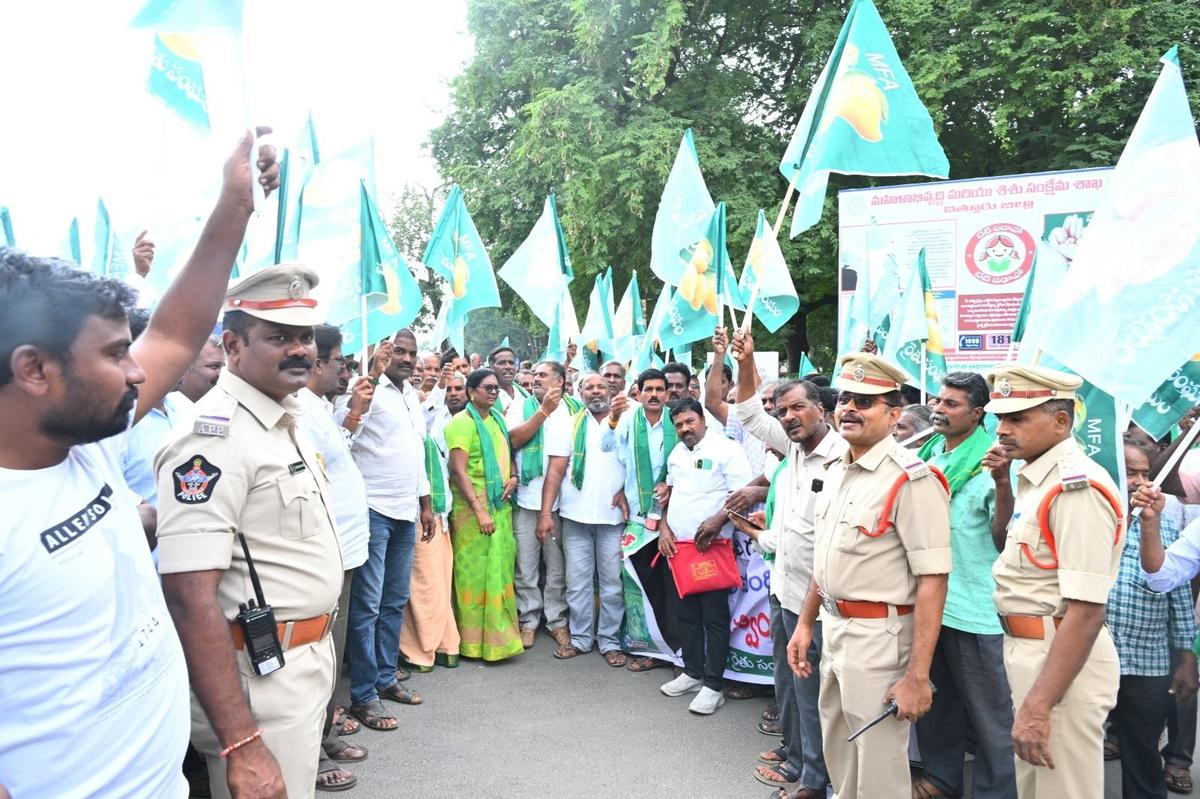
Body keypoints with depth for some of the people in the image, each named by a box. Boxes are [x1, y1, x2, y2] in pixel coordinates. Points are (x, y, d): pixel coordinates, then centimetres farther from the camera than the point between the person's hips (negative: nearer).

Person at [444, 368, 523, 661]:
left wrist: (513, 477, 4)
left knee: (501, 569, 11)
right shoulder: (462, 423, -10)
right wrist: (479, 510, -20)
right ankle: (476, 641, 10)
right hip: (473, 507, -7)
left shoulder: (498, 419, 13)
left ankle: (500, 634, 23)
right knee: (476, 573, -1)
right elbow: (458, 471, -16)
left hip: (501, 505, 7)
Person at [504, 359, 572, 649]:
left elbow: (563, 458, 3)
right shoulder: (520, 407, 7)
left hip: (558, 500, 0)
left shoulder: (569, 412, 5)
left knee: (557, 565, 5)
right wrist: (544, 411, -13)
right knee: (525, 566, 5)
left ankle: (557, 620, 18)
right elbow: (514, 439, -10)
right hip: (525, 498, 0)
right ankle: (529, 619, 19)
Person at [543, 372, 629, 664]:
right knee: (577, 581, 7)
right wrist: (545, 513, -4)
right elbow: (556, 470, 2)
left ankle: (610, 640, 16)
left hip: (613, 515, -1)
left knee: (613, 581, 4)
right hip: (576, 515, 1)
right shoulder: (571, 424, 6)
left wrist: (625, 491, -15)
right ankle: (580, 638, 20)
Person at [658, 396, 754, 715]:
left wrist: (717, 521, -26)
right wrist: (664, 526, 6)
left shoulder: (726, 449, -9)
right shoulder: (676, 454, 14)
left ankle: (713, 685, 8)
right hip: (678, 545, 7)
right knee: (687, 613, 15)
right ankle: (692, 672, 28)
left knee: (714, 616, -1)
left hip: (712, 546, -7)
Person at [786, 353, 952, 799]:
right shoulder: (836, 472, 8)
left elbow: (932, 580, -21)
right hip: (833, 628, 8)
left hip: (878, 635, -8)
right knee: (838, 755, 23)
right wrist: (805, 623, 17)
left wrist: (916, 675, -23)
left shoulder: (910, 480, -18)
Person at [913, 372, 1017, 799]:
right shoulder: (927, 455, 8)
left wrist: (1003, 480, -35)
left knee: (990, 714, 6)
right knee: (937, 699, 22)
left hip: (974, 608, -7)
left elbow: (1005, 530, -22)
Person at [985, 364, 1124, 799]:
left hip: (1063, 661, -10)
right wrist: (1002, 482, 10)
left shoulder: (1077, 487, -21)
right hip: (1029, 650, 10)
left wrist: (1038, 705, -28)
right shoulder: (1039, 478, 8)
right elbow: (1011, 545, 27)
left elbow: (1086, 611, -26)